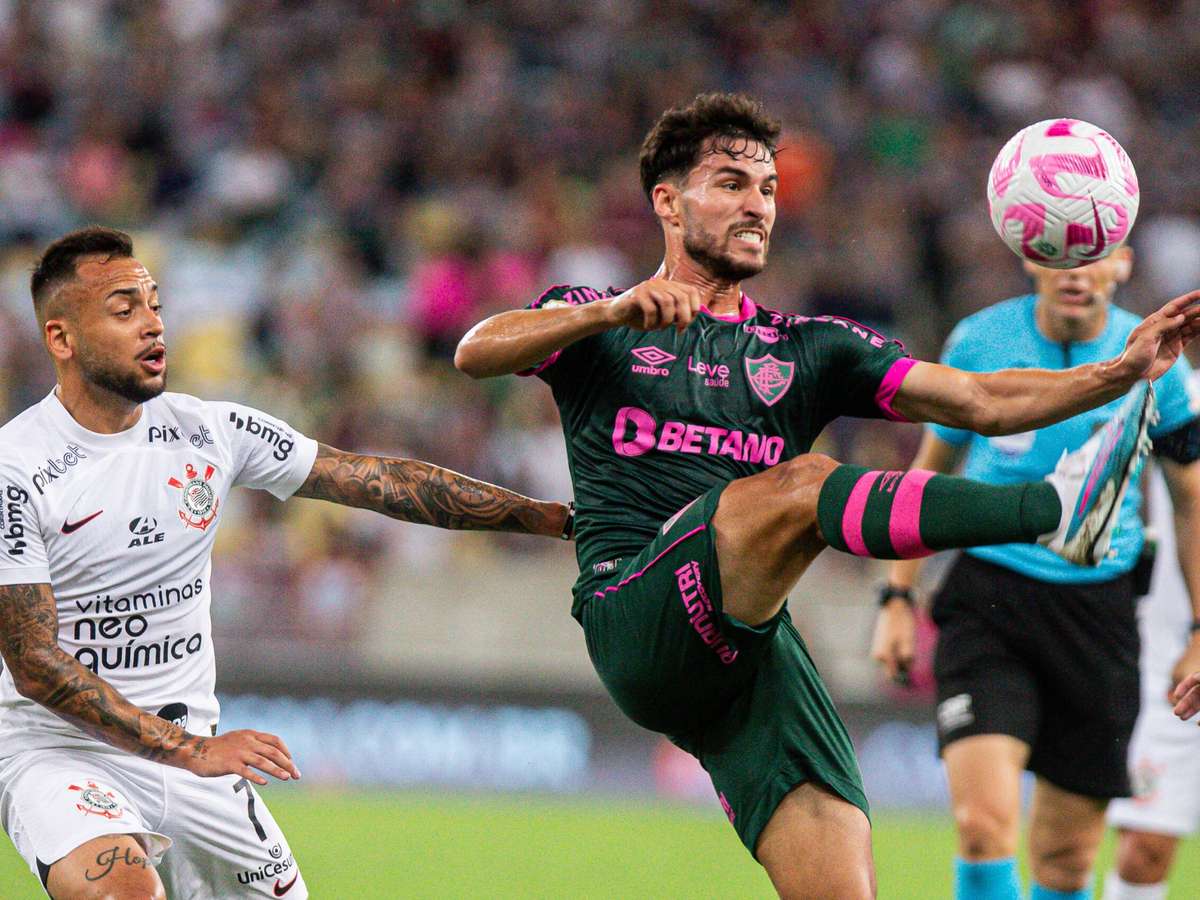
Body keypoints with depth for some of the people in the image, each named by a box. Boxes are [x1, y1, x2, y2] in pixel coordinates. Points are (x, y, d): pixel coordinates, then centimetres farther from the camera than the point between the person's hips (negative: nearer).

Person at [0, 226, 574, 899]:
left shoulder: (213, 432, 2)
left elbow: (384, 483, 6)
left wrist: (554, 517, 2)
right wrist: (191, 750, -24)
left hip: (193, 748, 7)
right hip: (58, 748, -7)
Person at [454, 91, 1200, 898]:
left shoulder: (810, 349, 24)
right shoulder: (601, 329, 15)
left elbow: (984, 401, 12)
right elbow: (476, 353, -6)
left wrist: (1126, 370, -4)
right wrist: (611, 311, -23)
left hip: (749, 650, 4)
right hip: (635, 623, -4)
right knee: (802, 482, -29)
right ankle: (1058, 511, -45)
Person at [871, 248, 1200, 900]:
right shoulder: (978, 343, -2)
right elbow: (931, 469, 12)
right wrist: (898, 596, 9)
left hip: (1099, 613, 1)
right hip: (986, 603, -1)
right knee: (984, 822, -20)